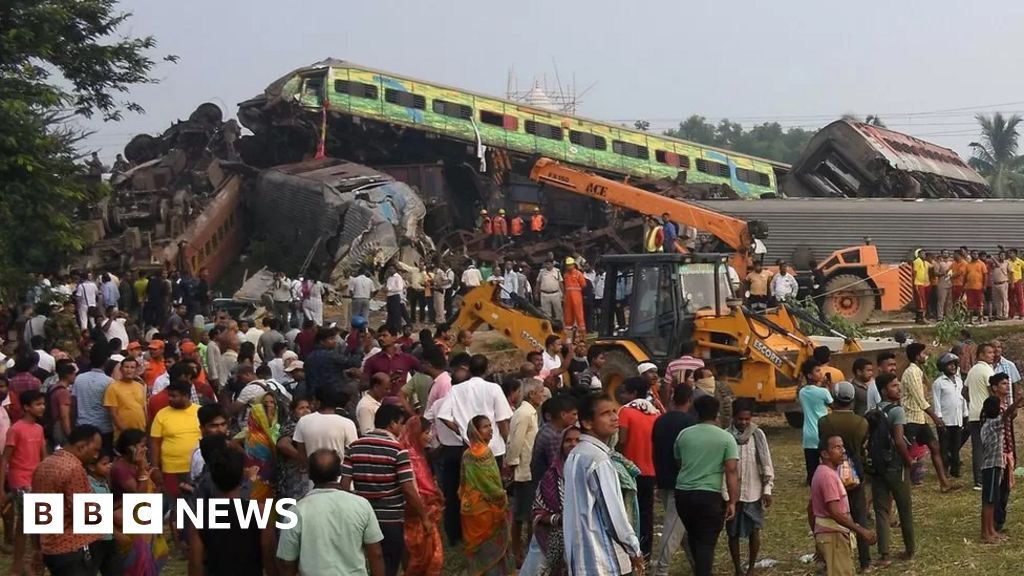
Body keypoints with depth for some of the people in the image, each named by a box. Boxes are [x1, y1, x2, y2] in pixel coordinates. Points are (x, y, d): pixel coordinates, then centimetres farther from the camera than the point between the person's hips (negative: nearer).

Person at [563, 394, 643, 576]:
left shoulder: (575, 455, 11)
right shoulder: (598, 459, -18)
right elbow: (614, 513, -17)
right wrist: (634, 550, -5)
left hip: (580, 554, 9)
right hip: (601, 558, -9)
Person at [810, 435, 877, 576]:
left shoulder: (823, 473, 13)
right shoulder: (828, 475, -19)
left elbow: (810, 508, 19)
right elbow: (834, 512, -26)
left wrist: (817, 535, 25)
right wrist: (861, 531, -24)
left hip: (834, 534, 10)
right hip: (834, 536, -10)